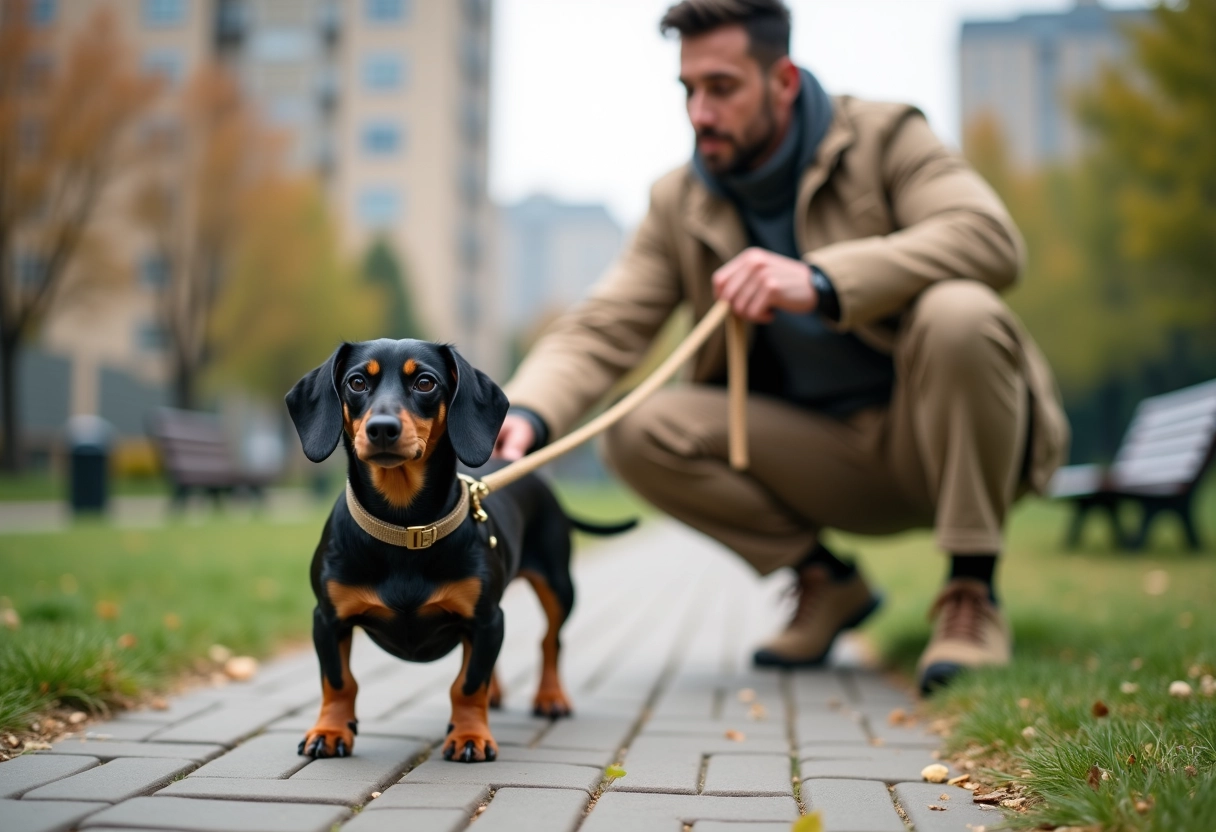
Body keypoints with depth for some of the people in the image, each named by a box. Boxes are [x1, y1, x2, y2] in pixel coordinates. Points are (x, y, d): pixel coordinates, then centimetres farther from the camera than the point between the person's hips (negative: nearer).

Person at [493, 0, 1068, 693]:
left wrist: (819, 282, -38)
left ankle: (972, 595, -18)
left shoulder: (882, 137, -9)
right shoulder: (679, 205, 2)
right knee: (643, 432, -17)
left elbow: (992, 239, -26)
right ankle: (824, 581, 4)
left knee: (957, 313, -34)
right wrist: (527, 413, -29)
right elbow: (603, 330, -7)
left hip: (941, 434, -3)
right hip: (831, 464, 4)